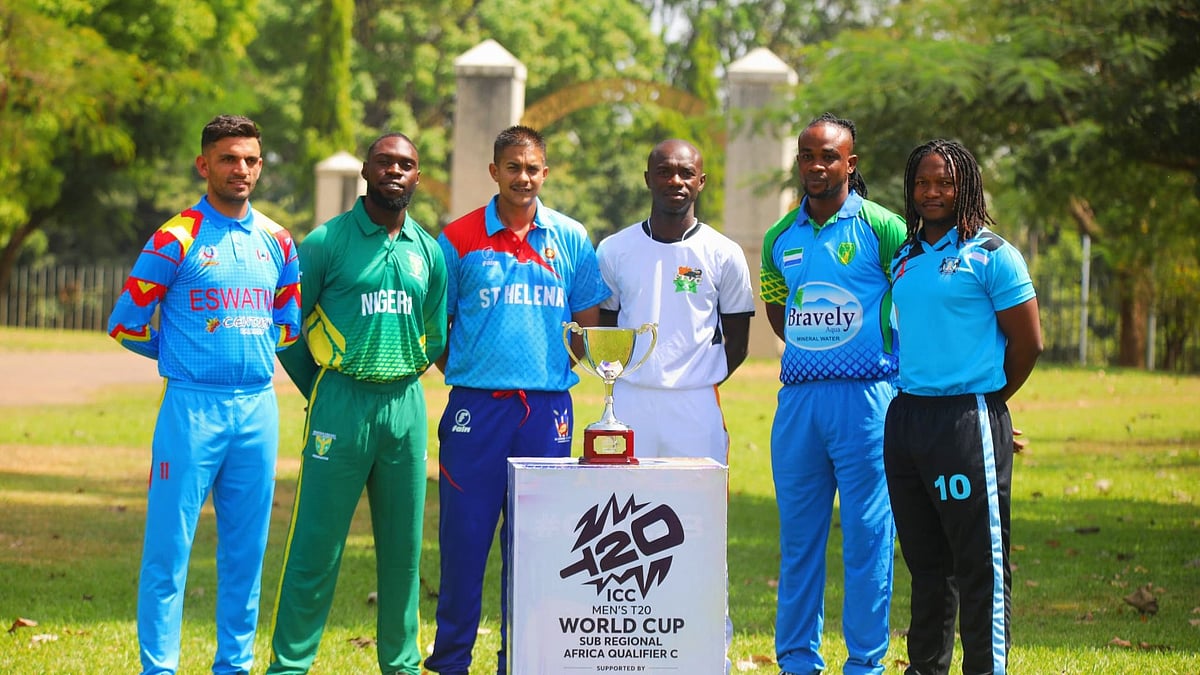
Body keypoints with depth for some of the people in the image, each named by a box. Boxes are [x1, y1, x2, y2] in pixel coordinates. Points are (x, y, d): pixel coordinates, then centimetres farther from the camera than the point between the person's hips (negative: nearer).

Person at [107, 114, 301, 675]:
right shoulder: (176, 240, -5)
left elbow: (288, 323, 24)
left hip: (258, 408, 5)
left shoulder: (276, 241, 10)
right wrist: (185, 354, 9)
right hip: (192, 406, -5)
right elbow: (126, 323, -2)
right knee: (170, 544, -5)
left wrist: (253, 354, 11)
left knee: (246, 546, 8)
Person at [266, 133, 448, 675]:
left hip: (406, 406, 4)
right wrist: (324, 393, 6)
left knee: (403, 546, 8)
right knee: (316, 544, -4)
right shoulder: (326, 242, -4)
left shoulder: (430, 252, 10)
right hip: (340, 404, -4)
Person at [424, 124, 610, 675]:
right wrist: (467, 373, 0)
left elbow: (588, 327, 13)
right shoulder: (459, 239, 3)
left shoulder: (570, 240, 8)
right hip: (476, 404, -2)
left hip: (547, 407, 2)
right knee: (464, 536, -2)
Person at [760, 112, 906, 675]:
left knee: (867, 535, -3)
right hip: (798, 396, 5)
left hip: (864, 396, -5)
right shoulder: (780, 237, 12)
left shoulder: (881, 228, -4)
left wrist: (892, 361, 4)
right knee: (798, 537, 8)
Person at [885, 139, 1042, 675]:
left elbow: (1027, 343, -6)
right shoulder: (905, 259, 14)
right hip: (905, 418, 7)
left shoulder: (992, 256, -6)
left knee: (979, 562, -5)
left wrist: (984, 402, 2)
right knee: (925, 560, 13)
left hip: (967, 421, -7)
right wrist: (911, 398, 15)